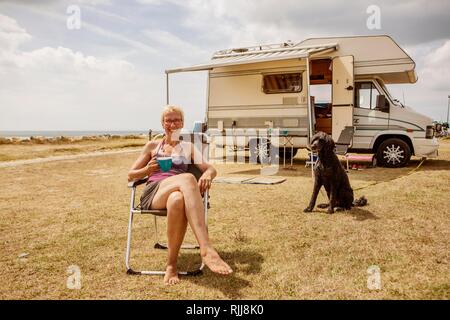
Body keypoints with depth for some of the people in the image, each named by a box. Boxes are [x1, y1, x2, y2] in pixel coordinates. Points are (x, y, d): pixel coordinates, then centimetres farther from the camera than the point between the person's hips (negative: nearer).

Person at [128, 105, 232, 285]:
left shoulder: (188, 147, 25)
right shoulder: (152, 146, 23)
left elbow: (210, 169, 11)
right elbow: (131, 175, 22)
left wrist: (207, 175, -15)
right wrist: (148, 169, 0)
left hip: (179, 193, 1)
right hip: (154, 192, -1)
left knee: (177, 200, -42)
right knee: (187, 178, -37)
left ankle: (171, 265, -30)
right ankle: (206, 249, -50)